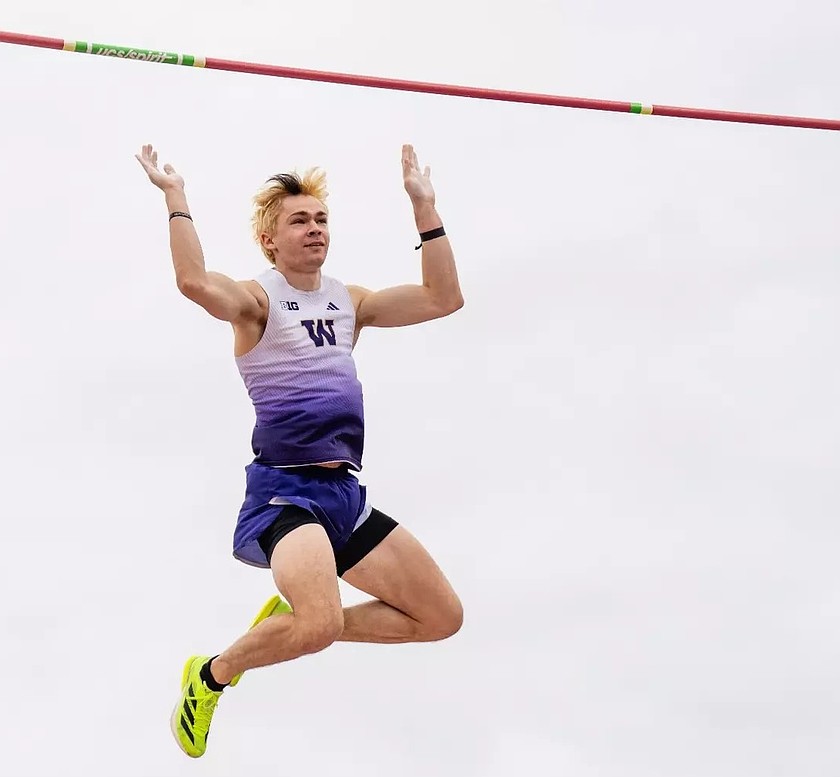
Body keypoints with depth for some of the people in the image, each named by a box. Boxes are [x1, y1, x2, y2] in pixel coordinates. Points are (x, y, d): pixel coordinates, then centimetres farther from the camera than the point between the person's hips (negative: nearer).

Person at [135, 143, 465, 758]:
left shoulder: (350, 301, 16)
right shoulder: (258, 299, -3)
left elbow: (443, 298, 9)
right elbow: (194, 281, -24)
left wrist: (425, 205, 8)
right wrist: (176, 198, -16)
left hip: (346, 493, 7)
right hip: (285, 491, -7)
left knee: (442, 617, 6)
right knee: (321, 625, -32)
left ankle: (292, 626, 18)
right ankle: (210, 677, -2)